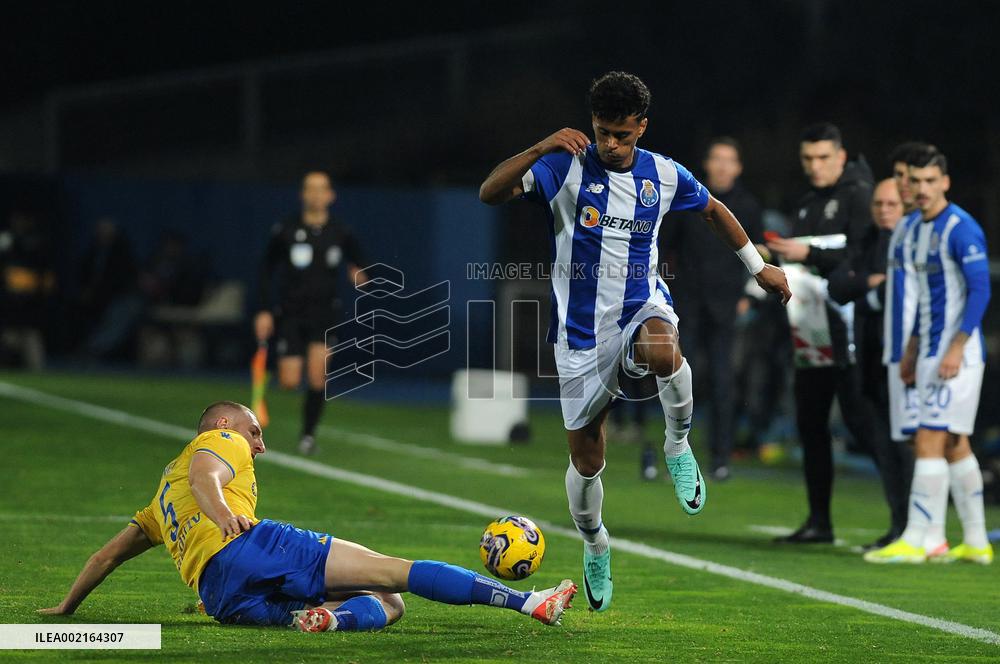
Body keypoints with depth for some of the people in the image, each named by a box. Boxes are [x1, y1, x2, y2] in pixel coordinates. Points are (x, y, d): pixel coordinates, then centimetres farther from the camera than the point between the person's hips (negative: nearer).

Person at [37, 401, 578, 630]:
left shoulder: (163, 495, 40)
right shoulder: (219, 443, 19)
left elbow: (109, 553, 38)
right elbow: (202, 476, -5)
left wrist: (66, 608, 47)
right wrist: (221, 513, -25)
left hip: (220, 596, 6)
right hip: (246, 548, -6)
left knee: (389, 604, 4)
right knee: (395, 573, -9)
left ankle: (324, 615, -31)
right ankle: (528, 602, -24)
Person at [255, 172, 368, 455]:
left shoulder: (341, 234, 1)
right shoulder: (285, 232, -3)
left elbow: (356, 261, 17)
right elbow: (267, 270, 4)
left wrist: (358, 275, -7)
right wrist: (265, 311, -1)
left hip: (324, 312, 1)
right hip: (291, 313, 0)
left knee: (317, 376, -15)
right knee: (290, 383, -7)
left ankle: (308, 432, 2)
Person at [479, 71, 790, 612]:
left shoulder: (664, 175, -2)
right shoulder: (566, 167, -10)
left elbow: (713, 211, 19)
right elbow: (490, 193, -22)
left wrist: (758, 267, 23)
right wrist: (539, 149, -35)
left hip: (641, 308, 0)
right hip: (581, 332, 0)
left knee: (662, 350, -39)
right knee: (585, 459, 4)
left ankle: (677, 445, -12)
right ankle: (595, 548, 33)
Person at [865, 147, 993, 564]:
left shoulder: (962, 229, -14)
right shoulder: (917, 228, 14)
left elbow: (980, 290, -17)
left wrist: (958, 347, -23)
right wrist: (912, 348, 22)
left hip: (957, 354, -9)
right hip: (931, 352, 9)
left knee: (930, 442, -11)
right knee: (954, 445, 11)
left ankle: (916, 541, -10)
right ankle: (976, 543, 15)